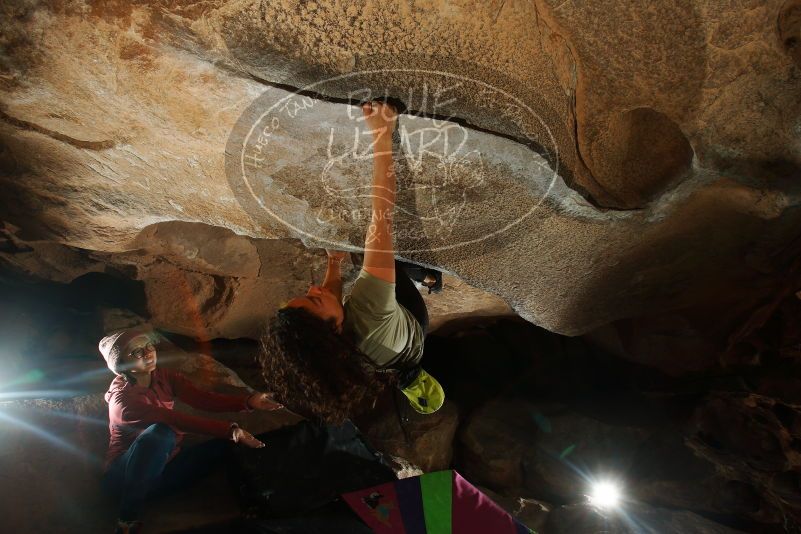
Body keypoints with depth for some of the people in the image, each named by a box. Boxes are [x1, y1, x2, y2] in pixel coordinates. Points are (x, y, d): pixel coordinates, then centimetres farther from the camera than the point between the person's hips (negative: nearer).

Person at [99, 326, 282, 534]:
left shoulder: (165, 377, -3)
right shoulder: (122, 399, -22)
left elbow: (202, 398, -18)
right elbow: (174, 419, -37)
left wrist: (248, 401, -34)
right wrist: (229, 429, -46)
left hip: (163, 469, 5)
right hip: (125, 475, -5)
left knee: (226, 442, -16)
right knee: (159, 433, -38)